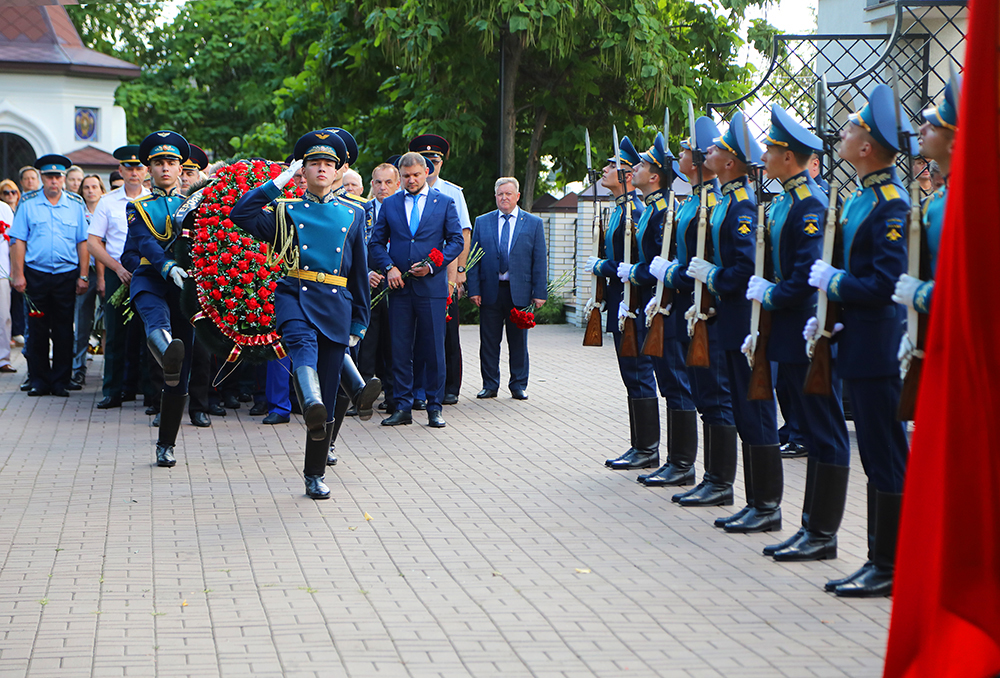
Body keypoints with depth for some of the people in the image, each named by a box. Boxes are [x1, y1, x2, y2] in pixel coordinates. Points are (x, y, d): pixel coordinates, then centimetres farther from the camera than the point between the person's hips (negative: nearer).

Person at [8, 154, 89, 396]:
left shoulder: (76, 204, 7)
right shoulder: (28, 204, 4)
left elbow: (83, 242, 7)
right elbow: (18, 241, 3)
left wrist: (83, 276, 1)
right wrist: (18, 274, -4)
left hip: (67, 275, 0)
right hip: (36, 274, 0)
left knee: (64, 330, 2)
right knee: (37, 329, 3)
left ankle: (61, 381, 9)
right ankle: (39, 380, 11)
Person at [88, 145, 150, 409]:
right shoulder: (107, 202, 8)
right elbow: (93, 242, 5)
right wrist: (118, 268, -8)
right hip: (118, 274, 0)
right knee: (115, 334, 0)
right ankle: (113, 392, 5)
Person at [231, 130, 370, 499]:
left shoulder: (353, 214, 17)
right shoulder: (286, 211, 13)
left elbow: (360, 272, 18)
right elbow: (241, 214, -2)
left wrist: (358, 323, 13)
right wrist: (279, 181, 2)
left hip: (336, 305, 2)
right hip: (295, 295, -2)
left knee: (328, 397, 1)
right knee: (303, 341, -38)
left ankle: (315, 474, 11)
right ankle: (311, 404, -66)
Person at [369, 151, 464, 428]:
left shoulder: (444, 203, 6)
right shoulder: (389, 204, 11)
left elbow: (456, 240, 4)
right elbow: (376, 242, 11)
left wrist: (432, 265, -9)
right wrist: (388, 267, -6)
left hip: (432, 286, -2)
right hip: (399, 287, 2)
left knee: (434, 350, 0)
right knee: (400, 350, 2)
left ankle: (434, 408, 9)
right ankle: (402, 408, 9)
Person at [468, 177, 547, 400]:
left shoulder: (533, 223, 6)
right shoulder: (482, 222, 9)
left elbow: (539, 261, 3)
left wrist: (540, 293, -4)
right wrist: (474, 289, -3)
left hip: (519, 292, -1)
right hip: (490, 290, 1)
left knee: (518, 341, 5)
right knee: (489, 341, 4)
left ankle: (518, 385, 15)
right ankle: (490, 385, 13)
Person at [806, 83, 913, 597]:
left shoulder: (891, 204, -16)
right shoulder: (862, 199, 14)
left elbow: (884, 284, -21)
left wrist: (832, 281, -10)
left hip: (878, 351, -10)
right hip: (860, 347, 10)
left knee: (887, 459, -3)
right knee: (876, 457, 13)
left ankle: (890, 568, 4)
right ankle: (880, 561, 20)